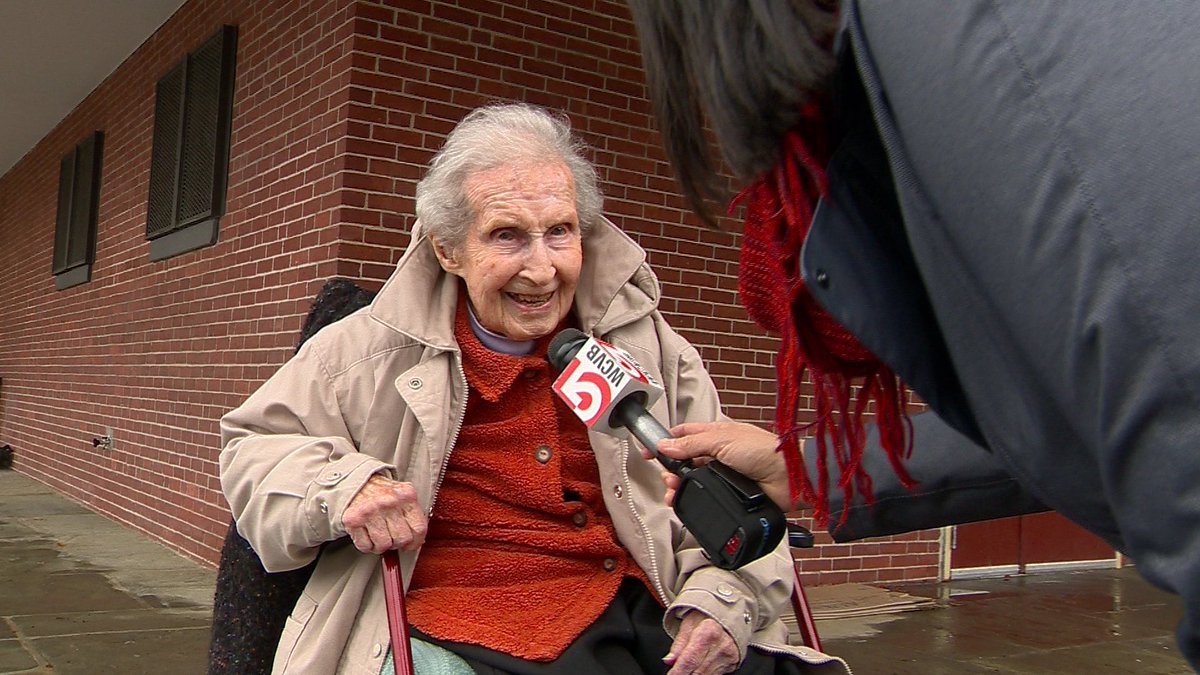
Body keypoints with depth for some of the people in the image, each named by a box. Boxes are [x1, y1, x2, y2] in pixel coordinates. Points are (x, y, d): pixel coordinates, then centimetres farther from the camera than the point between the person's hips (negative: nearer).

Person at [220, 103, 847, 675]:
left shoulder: (646, 345, 10)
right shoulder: (377, 349, 4)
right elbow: (254, 445, 11)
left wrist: (720, 600, -6)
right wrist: (343, 486, -10)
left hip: (633, 611, 2)